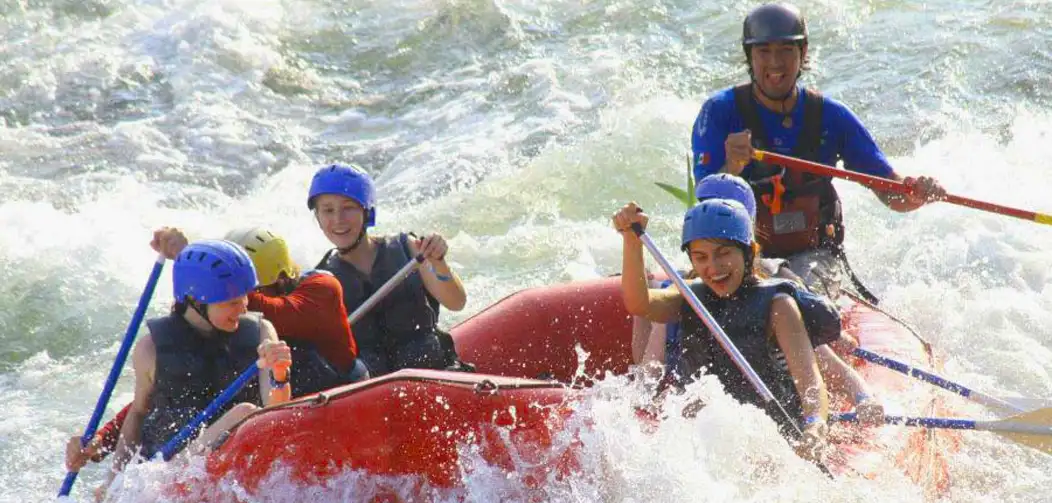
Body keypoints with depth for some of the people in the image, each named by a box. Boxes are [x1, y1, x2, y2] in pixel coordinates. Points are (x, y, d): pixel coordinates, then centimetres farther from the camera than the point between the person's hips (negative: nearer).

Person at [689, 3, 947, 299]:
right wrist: (731, 170, -36)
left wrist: (918, 194, -19)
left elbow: (892, 193, 5)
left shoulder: (830, 116, 2)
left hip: (814, 255, 2)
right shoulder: (720, 112, -5)